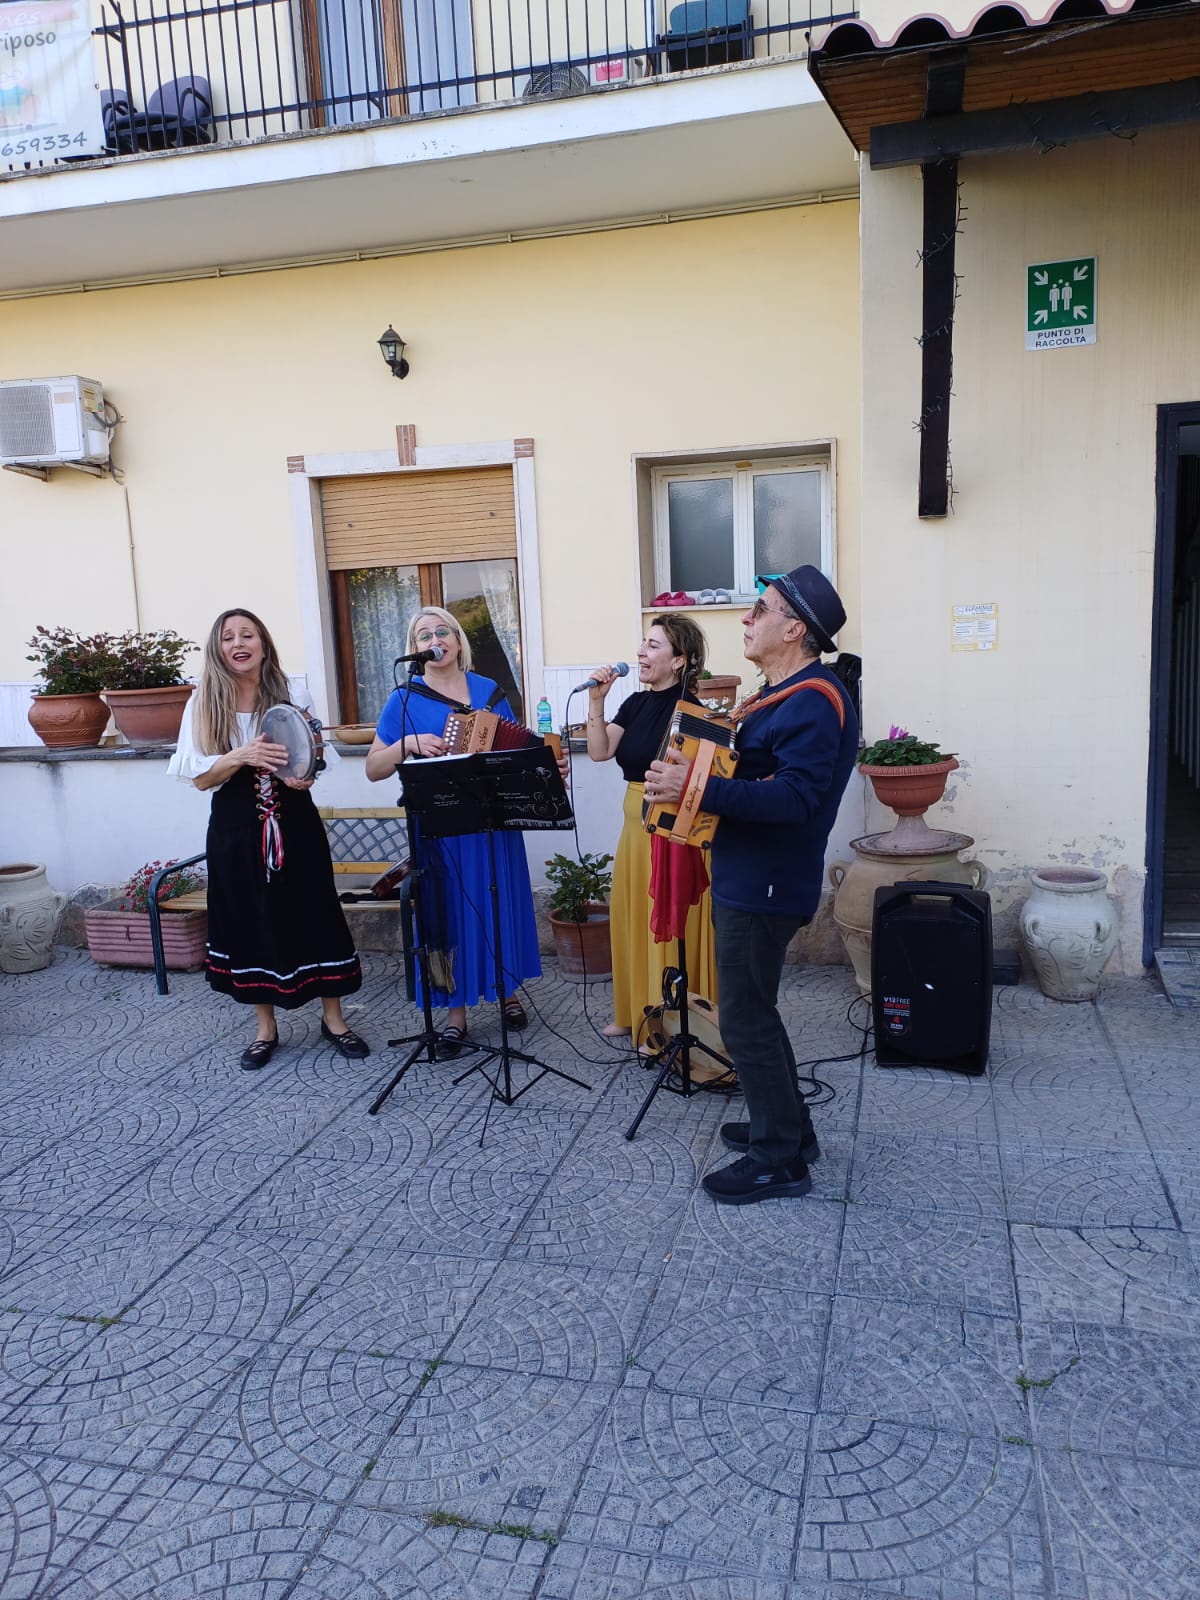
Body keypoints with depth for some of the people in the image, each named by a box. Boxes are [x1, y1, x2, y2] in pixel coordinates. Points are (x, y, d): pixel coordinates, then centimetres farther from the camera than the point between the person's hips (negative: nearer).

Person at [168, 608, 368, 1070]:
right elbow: (200, 777, -5)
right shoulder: (204, 704, -2)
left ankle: (333, 1019, 18)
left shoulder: (291, 695, 0)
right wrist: (241, 757, -23)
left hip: (294, 824, 0)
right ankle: (266, 1029, 22)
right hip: (236, 830, 0)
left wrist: (304, 775, -15)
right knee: (250, 922, 7)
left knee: (314, 914, 2)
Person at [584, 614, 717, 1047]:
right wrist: (596, 700, -6)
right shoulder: (635, 704, 9)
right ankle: (635, 1011, 32)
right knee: (633, 921, 16)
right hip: (636, 828, 8)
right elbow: (599, 752, 2)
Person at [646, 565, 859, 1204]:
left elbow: (794, 797, -31)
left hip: (763, 887, -11)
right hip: (744, 879, 11)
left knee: (745, 1020, -1)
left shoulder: (813, 703, -20)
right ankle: (787, 1125, 35)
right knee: (752, 1009, 20)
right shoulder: (781, 693, 13)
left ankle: (778, 1160, 13)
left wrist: (696, 787, -36)